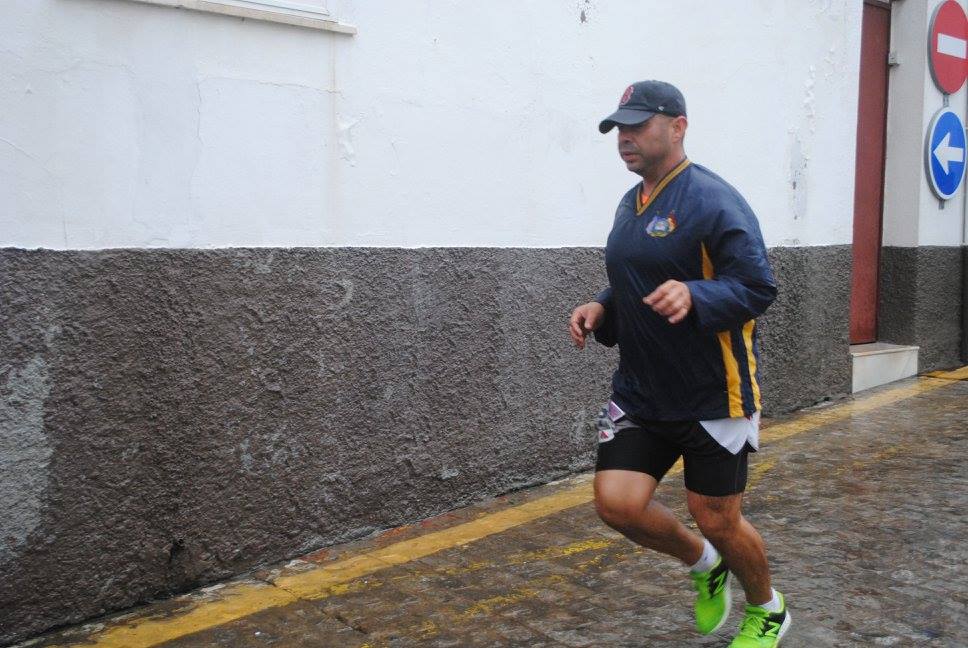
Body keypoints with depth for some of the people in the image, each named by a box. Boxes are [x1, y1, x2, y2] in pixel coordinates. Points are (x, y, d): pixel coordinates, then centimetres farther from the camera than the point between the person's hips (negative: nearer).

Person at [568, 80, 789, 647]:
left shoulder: (713, 200, -14)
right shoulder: (630, 205, 11)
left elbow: (759, 289, -19)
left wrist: (693, 296, -36)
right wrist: (600, 310, 3)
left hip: (713, 397, -7)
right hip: (640, 392, 7)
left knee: (718, 521, 3)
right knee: (617, 501, -5)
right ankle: (705, 565, 26)